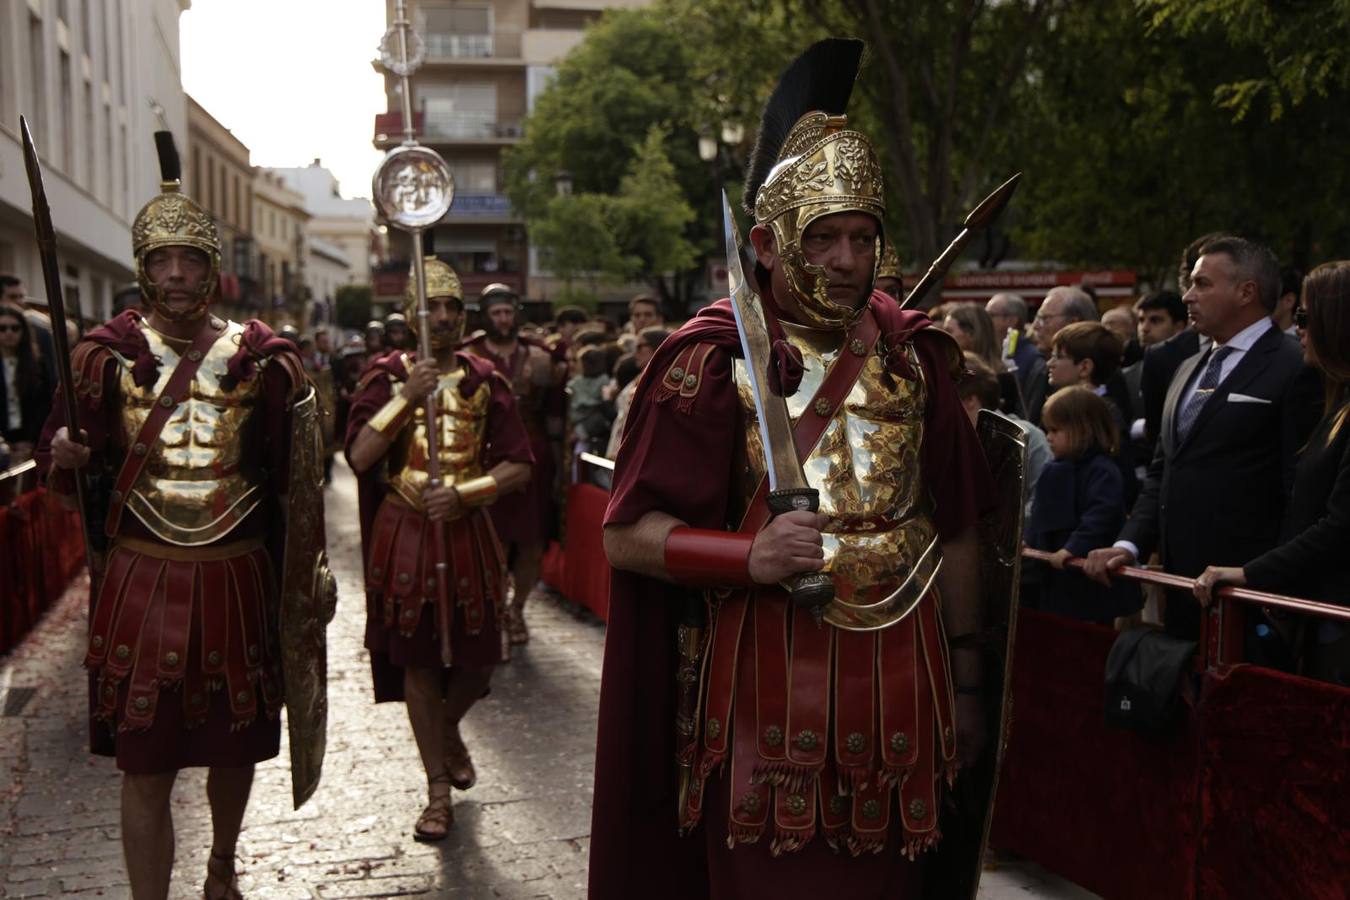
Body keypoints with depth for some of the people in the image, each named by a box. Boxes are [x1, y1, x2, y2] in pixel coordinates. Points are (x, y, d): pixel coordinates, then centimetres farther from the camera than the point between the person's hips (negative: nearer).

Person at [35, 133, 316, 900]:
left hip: (236, 578, 1)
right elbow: (66, 467, 3)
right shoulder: (110, 353, -1)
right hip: (143, 579, -1)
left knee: (234, 745, 16)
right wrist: (66, 455, -20)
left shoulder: (261, 358, -1)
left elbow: (293, 472, 0)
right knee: (146, 765, 2)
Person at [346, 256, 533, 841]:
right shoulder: (387, 374, 0)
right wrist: (408, 397, -19)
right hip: (404, 533, -1)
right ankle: (439, 791, 18)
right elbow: (359, 457, -12)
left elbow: (518, 466, -2)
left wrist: (463, 493, -16)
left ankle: (449, 730, 41)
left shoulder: (484, 380, 3)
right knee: (418, 660, 5)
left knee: (478, 656, 7)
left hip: (467, 530, 2)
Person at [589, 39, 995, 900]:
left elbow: (955, 529, 11)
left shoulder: (915, 354, 6)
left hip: (899, 683, 4)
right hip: (767, 690, -4)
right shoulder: (714, 359, -7)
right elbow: (627, 534, -7)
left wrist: (966, 682, 13)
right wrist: (749, 556, -24)